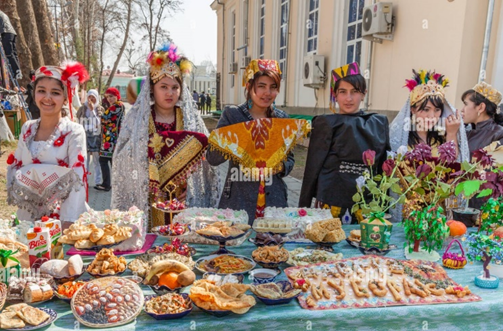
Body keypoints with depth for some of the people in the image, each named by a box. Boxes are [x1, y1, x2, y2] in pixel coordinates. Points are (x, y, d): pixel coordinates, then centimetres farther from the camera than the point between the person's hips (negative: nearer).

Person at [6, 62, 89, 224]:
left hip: (60, 215, -5)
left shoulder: (74, 132, -14)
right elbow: (14, 167, 11)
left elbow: (78, 180, -21)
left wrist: (68, 222, -27)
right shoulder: (27, 128, 1)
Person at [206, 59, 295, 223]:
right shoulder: (232, 114, -3)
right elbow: (212, 158, -8)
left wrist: (282, 166, -8)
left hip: (274, 199, 3)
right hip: (237, 200, -2)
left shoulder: (282, 118, 6)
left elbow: (290, 158, 14)